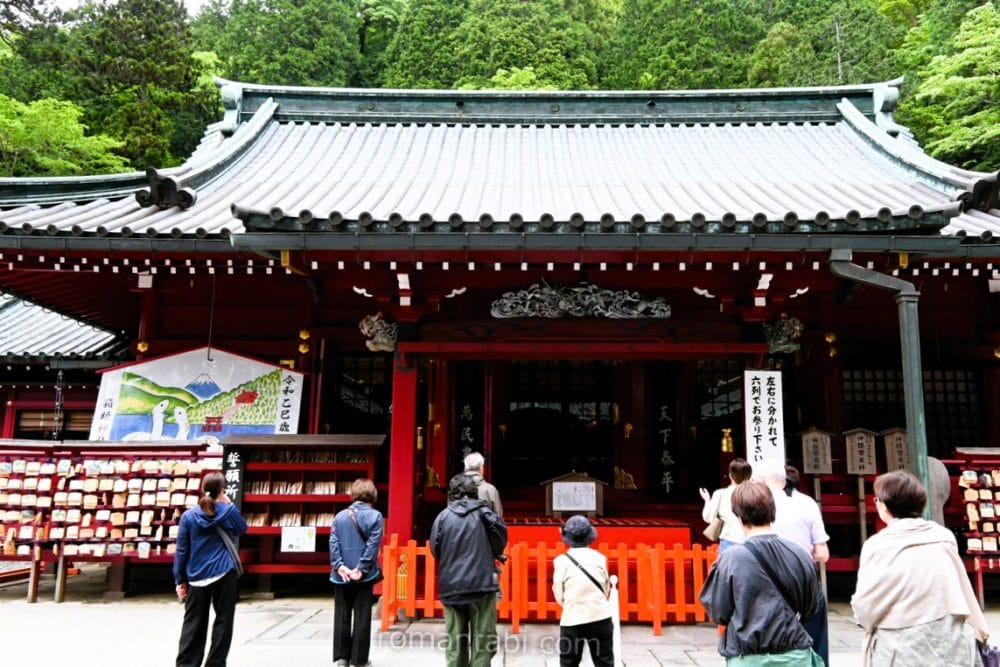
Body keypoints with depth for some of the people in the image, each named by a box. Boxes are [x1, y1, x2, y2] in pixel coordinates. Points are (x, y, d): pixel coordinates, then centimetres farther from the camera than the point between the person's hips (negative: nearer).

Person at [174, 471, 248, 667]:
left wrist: (180, 580, 7)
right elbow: (242, 529, 16)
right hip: (225, 574, -2)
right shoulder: (229, 511, -5)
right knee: (223, 620, 8)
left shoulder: (188, 516, -1)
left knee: (193, 624, 11)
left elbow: (181, 550, 1)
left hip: (196, 577, 2)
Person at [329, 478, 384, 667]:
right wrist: (361, 568, -12)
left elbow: (333, 543, -3)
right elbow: (372, 545, -12)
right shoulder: (375, 516, -5)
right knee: (362, 616, 5)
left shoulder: (340, 516, 6)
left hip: (342, 574, 3)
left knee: (341, 616, 12)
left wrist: (339, 565, -7)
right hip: (364, 575, -3)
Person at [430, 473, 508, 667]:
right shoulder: (483, 512, -2)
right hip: (482, 583, -2)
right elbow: (500, 538, -1)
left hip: (451, 586, 2)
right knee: (483, 640, 6)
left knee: (455, 640, 11)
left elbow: (435, 549, 1)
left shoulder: (443, 516, 1)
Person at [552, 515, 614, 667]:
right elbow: (606, 590, 9)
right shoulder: (599, 558, 1)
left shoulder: (561, 560, -6)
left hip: (572, 619, -2)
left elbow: (559, 596, 1)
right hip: (601, 617, 2)